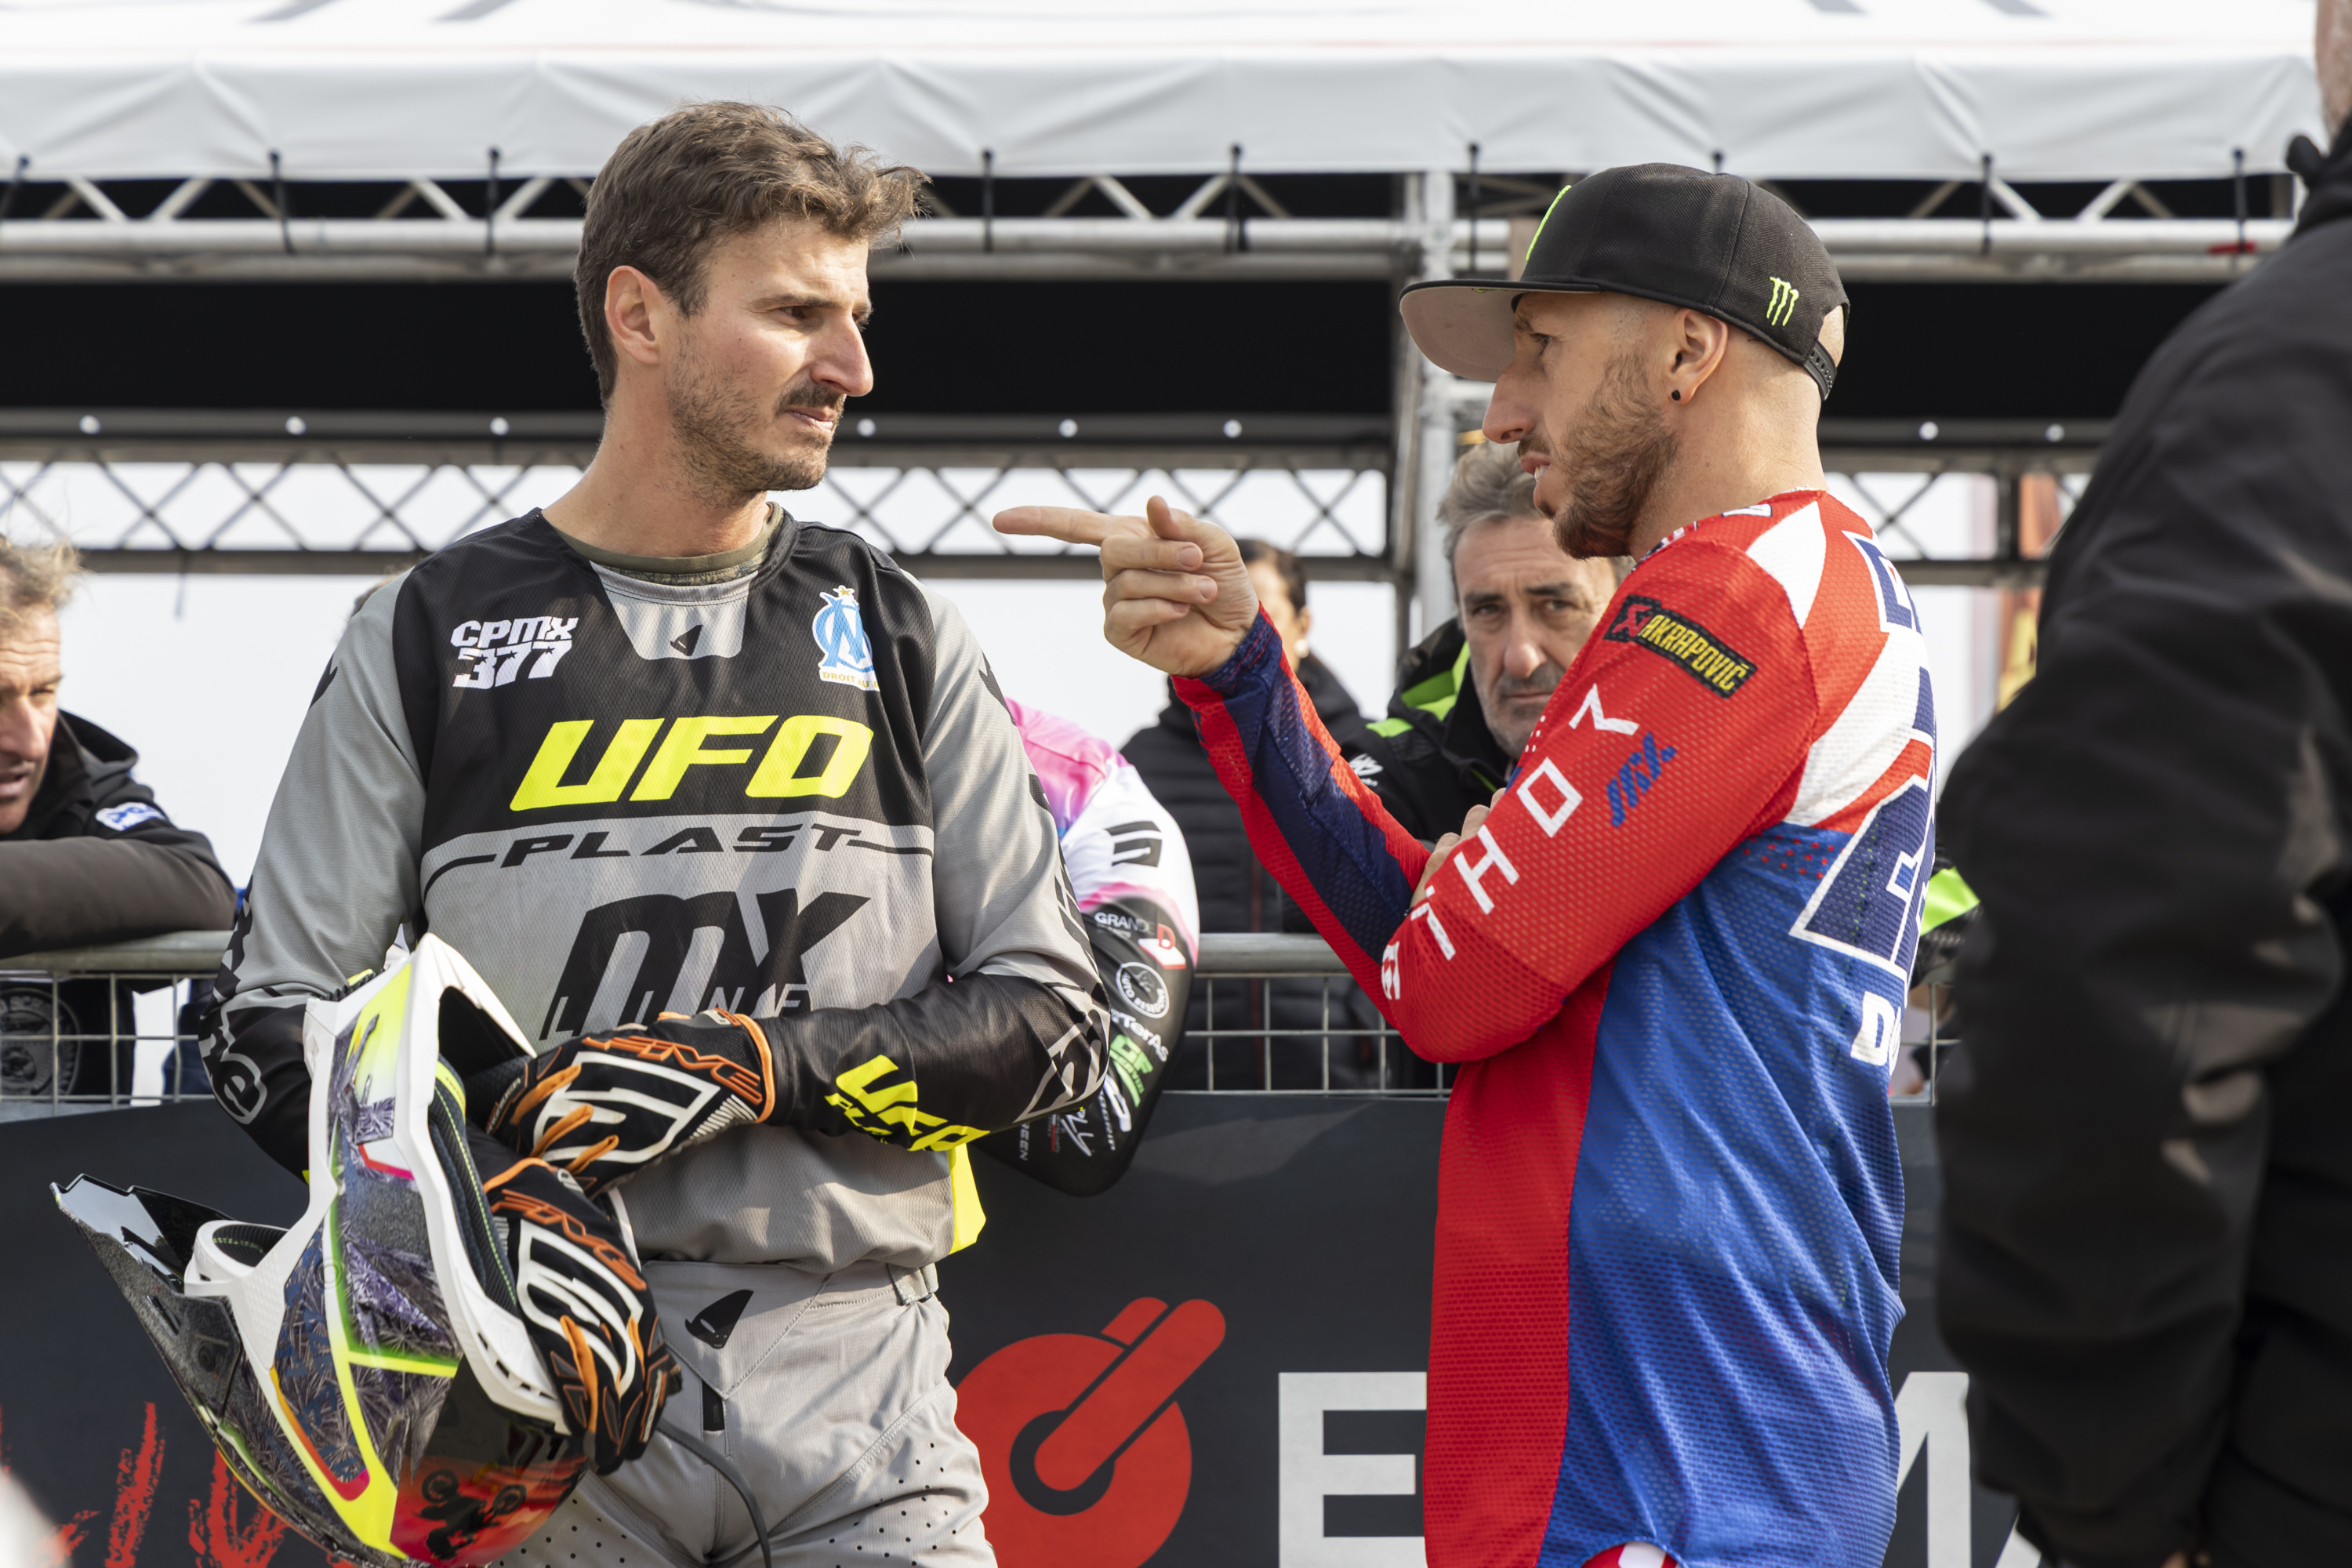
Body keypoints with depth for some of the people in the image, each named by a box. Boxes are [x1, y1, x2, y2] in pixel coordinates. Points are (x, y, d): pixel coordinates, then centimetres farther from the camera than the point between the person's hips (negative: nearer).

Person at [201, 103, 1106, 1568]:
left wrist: (764, 1065, -10)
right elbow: (274, 1033, 5)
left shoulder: (903, 637, 12)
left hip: (857, 1407, 1)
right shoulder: (429, 639, 7)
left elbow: (1054, 1020, 6)